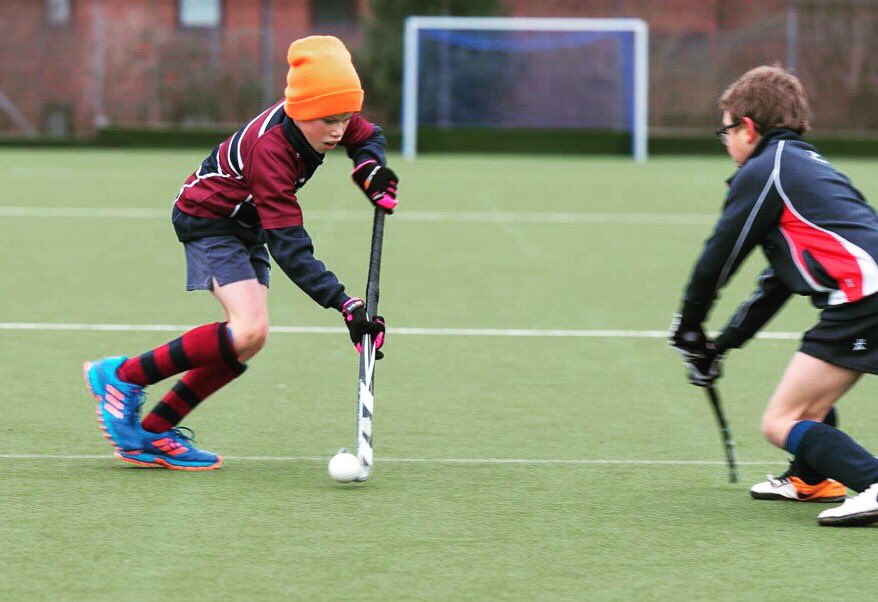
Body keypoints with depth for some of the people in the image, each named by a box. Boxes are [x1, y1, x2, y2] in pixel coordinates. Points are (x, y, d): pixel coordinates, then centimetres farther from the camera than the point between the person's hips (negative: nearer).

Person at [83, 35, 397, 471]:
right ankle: (121, 376, -12)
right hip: (208, 218, -9)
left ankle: (153, 433, 8)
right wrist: (345, 305, -42)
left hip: (246, 225, 9)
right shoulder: (270, 148, -36)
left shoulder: (326, 116, -14)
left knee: (244, 344, 2)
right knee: (250, 331, -26)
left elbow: (367, 137, 12)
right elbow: (290, 248, -37)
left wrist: (369, 168, -12)